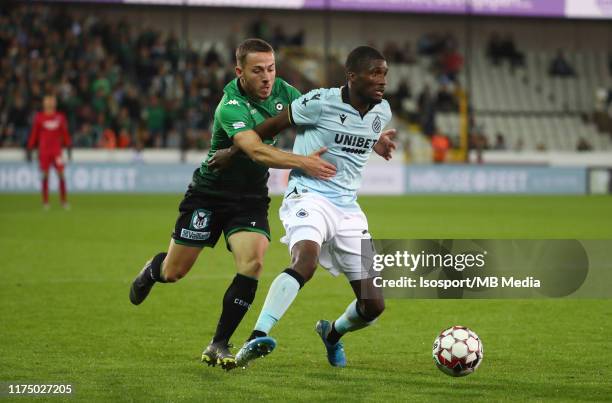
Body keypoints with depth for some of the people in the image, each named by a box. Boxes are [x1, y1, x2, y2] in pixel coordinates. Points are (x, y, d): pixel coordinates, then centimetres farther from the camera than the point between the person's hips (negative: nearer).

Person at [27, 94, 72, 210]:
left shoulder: (60, 117, 6)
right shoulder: (39, 117, 4)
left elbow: (65, 133, 11)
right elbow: (34, 134, 7)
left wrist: (68, 147, 6)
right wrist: (30, 149, 5)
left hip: (57, 150, 0)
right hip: (43, 151, 0)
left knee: (61, 174, -6)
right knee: (45, 175, 0)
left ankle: (64, 201, 0)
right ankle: (45, 202, 6)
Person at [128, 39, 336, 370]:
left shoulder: (283, 92, -7)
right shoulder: (231, 106, -27)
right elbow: (256, 150, -41)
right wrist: (301, 162, -53)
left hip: (251, 199, 4)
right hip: (210, 194, -4)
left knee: (252, 264, -19)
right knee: (173, 272, 5)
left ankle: (218, 346, -7)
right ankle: (153, 270, 45)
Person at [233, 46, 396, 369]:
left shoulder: (382, 112, 6)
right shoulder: (322, 102, -12)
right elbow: (274, 125, 0)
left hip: (348, 208, 6)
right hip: (309, 196, -6)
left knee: (373, 305, 3)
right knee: (305, 261, -38)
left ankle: (333, 333, 37)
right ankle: (256, 339, -45)